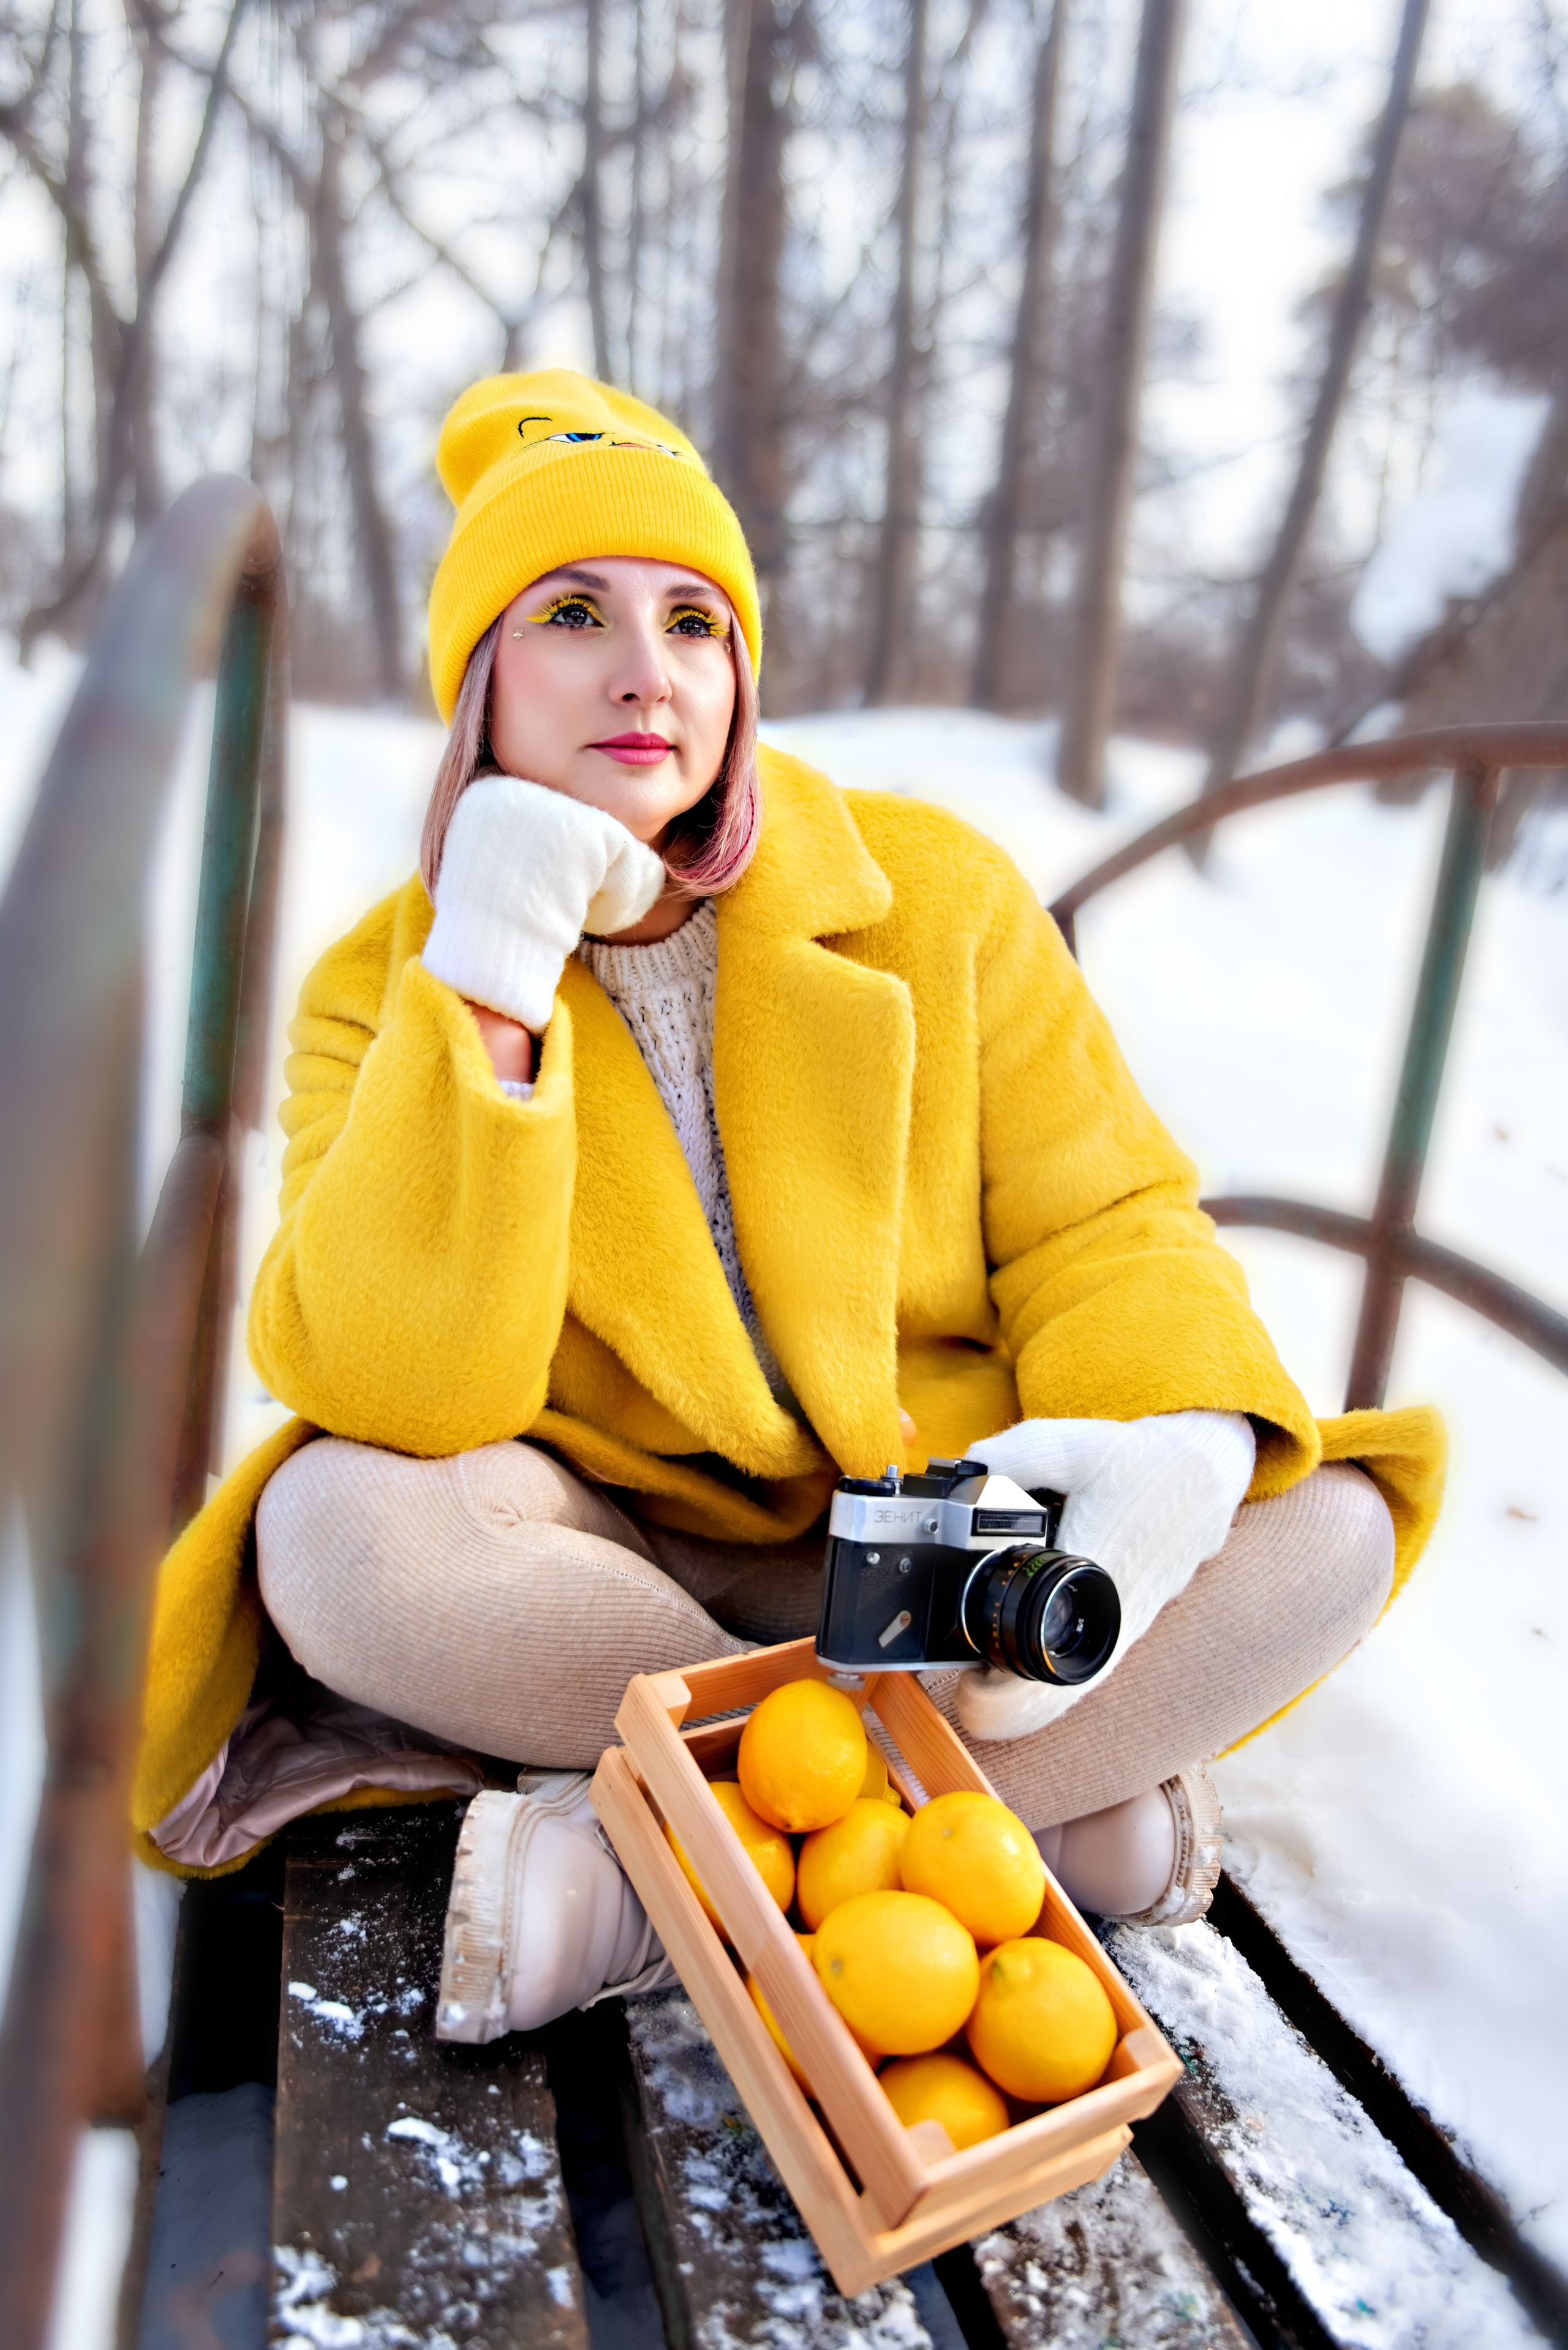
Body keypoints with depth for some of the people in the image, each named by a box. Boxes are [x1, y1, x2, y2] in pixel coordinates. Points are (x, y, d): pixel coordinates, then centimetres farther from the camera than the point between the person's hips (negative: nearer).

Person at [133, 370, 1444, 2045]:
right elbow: (397, 1398, -21)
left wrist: (1183, 1437, -25)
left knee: (1322, 1527, -20)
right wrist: (485, 998, -27)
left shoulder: (936, 894, -5)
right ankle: (1058, 1800, -19)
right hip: (615, 1561, 0)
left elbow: (1103, 1223, -4)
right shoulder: (387, 988, -7)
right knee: (339, 1531, -30)